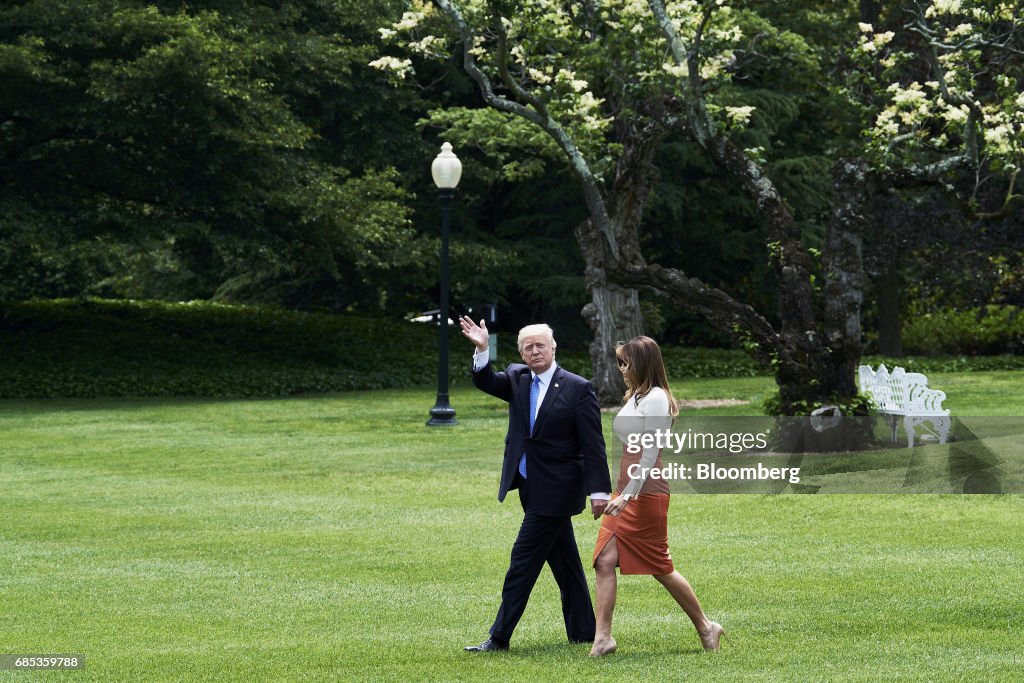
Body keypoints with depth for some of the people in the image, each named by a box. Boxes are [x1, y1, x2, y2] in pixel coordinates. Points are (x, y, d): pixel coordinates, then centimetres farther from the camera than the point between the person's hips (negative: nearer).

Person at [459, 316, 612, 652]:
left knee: (524, 560, -7)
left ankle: (499, 636, -4)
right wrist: (481, 349, -25)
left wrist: (599, 490, -14)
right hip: (532, 487, 6)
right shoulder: (517, 379, 8)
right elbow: (485, 382, -8)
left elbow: (593, 445, -10)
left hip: (555, 490, -6)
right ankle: (582, 631, 22)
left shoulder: (579, 388, -9)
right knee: (564, 561, 14)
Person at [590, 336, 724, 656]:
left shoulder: (656, 399, -13)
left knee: (661, 569, 2)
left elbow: (649, 454, -20)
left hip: (646, 494, -9)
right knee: (605, 561, -4)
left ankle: (705, 627, 17)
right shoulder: (635, 397, 16)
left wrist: (628, 495, -25)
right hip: (625, 492, 9)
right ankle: (602, 638, -7)